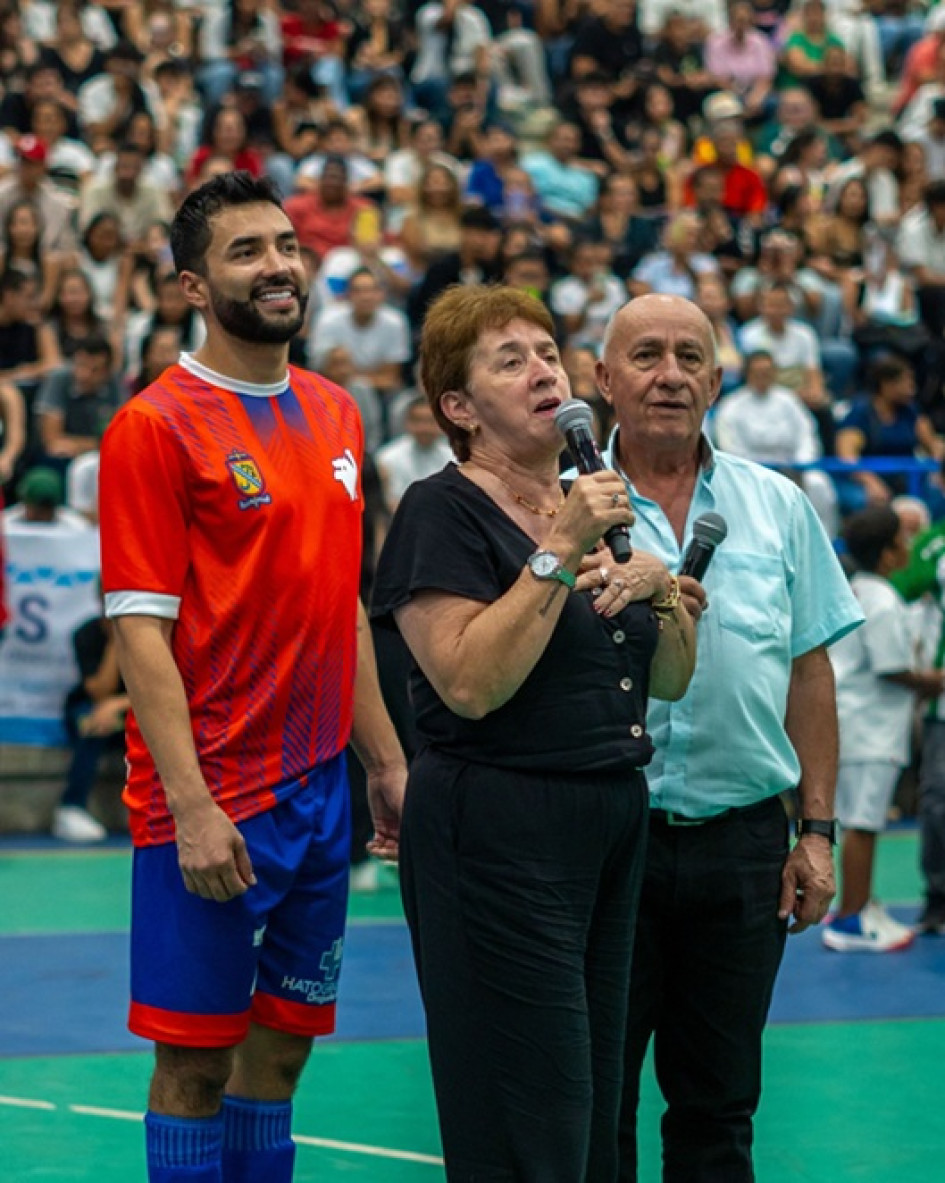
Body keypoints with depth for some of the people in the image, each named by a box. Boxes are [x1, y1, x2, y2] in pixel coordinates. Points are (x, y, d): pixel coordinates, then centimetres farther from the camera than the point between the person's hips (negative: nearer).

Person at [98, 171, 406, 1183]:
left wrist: (385, 760, 15)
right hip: (214, 805, -6)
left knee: (284, 1043, 12)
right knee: (196, 1059, 1)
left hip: (320, 788, 7)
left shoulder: (334, 415, 10)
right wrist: (190, 806, -19)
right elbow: (141, 631, -14)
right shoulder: (153, 427, -10)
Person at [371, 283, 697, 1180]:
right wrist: (559, 553, -19)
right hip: (497, 832, -8)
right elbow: (470, 683, -21)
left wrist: (657, 586, -1)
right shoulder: (442, 510, -9)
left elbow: (668, 681, 18)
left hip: (610, 828, 8)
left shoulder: (592, 504, 15)